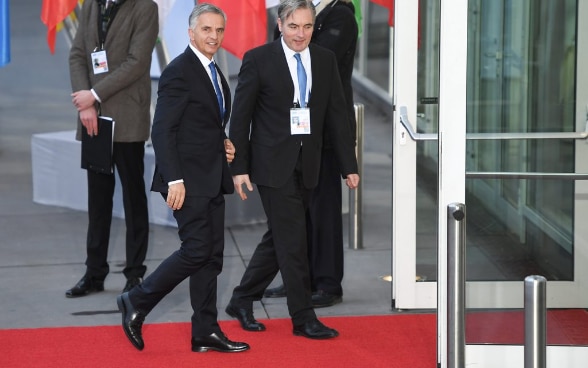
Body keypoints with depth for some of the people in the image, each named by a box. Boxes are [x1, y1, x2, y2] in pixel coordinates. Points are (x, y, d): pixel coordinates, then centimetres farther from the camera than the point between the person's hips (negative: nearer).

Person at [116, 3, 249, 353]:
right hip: (189, 179, -9)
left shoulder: (214, 73, 16)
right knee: (197, 250, -10)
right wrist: (174, 180, -21)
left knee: (212, 254, 7)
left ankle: (206, 331, 11)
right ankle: (137, 303, 5)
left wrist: (224, 143, 7)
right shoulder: (179, 72, -12)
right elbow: (163, 131, -16)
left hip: (212, 178, 9)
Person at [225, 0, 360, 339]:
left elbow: (337, 115, 7)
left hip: (307, 167, 5)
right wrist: (239, 167, -8)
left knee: (279, 238, 12)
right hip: (273, 165, -5)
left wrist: (349, 166, 3)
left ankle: (242, 302, 27)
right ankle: (304, 319, 3)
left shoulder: (326, 60, 6)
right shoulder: (259, 60, -7)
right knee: (293, 242, -5)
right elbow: (241, 116, -4)